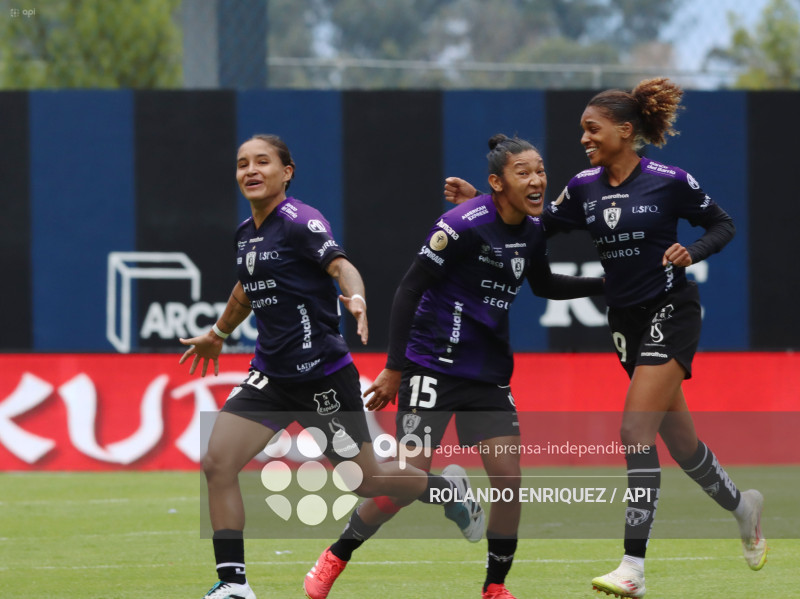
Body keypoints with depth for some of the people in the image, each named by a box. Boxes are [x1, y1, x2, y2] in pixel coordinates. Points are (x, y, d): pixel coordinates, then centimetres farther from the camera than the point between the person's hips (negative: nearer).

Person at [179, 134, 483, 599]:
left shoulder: (300, 221, -14)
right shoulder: (246, 233, 9)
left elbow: (341, 265, -30)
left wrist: (356, 298, -51)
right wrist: (218, 333, 43)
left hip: (323, 376, -7)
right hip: (271, 376, 7)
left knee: (366, 480, 4)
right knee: (218, 462, -10)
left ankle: (449, 490, 34)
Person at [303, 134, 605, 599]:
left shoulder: (534, 230, 3)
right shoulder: (464, 225, -18)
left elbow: (544, 285, 25)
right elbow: (410, 289, -15)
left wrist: (606, 283, 14)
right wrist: (394, 369, -15)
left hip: (489, 375, 6)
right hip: (434, 365, -6)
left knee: (509, 477, -5)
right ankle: (335, 559, 12)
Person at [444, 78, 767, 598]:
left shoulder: (669, 182, -11)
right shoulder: (585, 187, 3)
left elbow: (723, 225, -1)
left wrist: (691, 253, -19)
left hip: (670, 312, -6)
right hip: (626, 319, 6)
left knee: (636, 429, -18)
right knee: (680, 439, 14)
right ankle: (742, 506, 43)